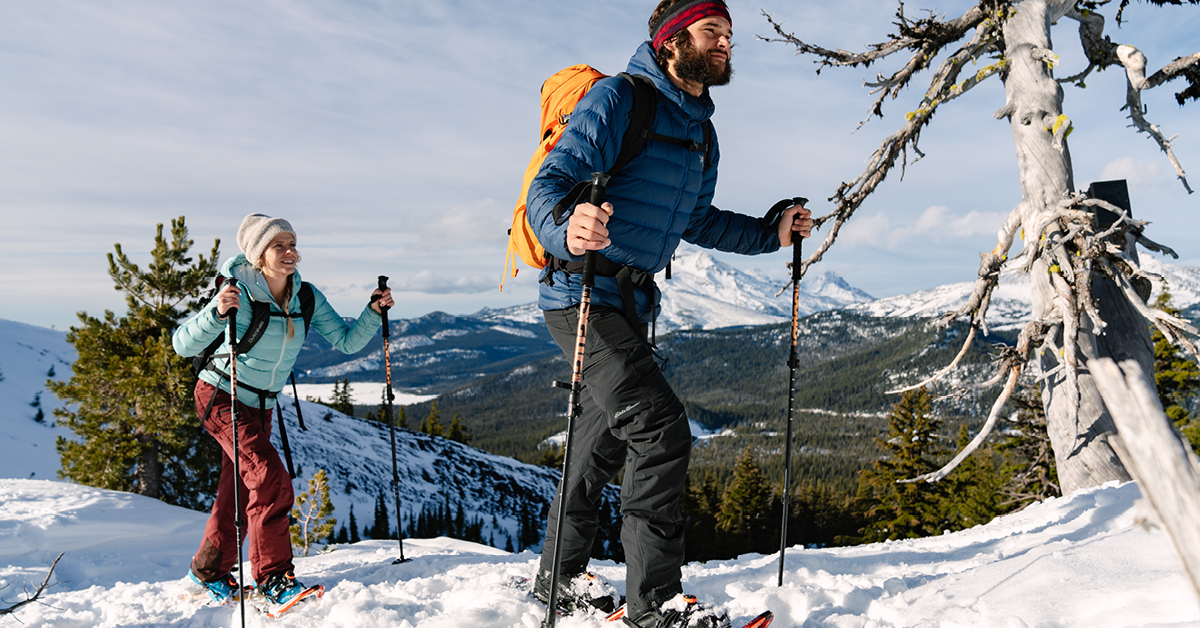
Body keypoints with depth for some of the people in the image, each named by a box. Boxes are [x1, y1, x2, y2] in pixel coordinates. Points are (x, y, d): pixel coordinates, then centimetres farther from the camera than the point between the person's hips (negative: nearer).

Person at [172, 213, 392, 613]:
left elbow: (346, 342, -5)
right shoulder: (240, 292, -22)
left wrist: (374, 311, -19)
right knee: (271, 479, -19)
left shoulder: (307, 297, -7)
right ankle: (273, 576, -8)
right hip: (221, 396, -6)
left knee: (240, 493, 14)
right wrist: (217, 313, -41)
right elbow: (184, 345, -25)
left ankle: (209, 571, 34)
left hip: (262, 406, 6)